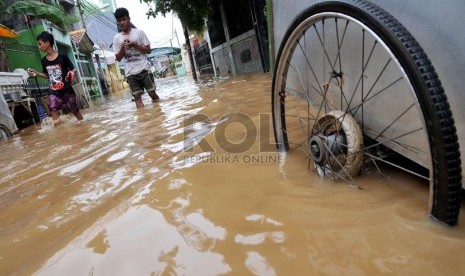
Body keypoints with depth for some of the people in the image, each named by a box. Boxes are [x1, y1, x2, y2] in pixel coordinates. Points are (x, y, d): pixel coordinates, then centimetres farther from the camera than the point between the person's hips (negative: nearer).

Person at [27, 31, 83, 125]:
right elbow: (47, 75, 19)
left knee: (75, 110, 9)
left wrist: (72, 73, -22)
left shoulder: (62, 56, -8)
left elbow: (73, 69, -1)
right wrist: (36, 73, 5)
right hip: (53, 91, 3)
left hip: (66, 90, -3)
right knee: (53, 109, -19)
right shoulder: (43, 60, 7)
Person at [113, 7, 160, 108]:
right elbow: (118, 58, 9)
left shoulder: (139, 32, 2)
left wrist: (134, 45, -13)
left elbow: (148, 50, 0)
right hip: (130, 72, 2)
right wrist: (122, 48, -10)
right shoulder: (117, 38, 7)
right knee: (137, 97, -3)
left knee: (153, 93, 1)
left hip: (143, 69, -1)